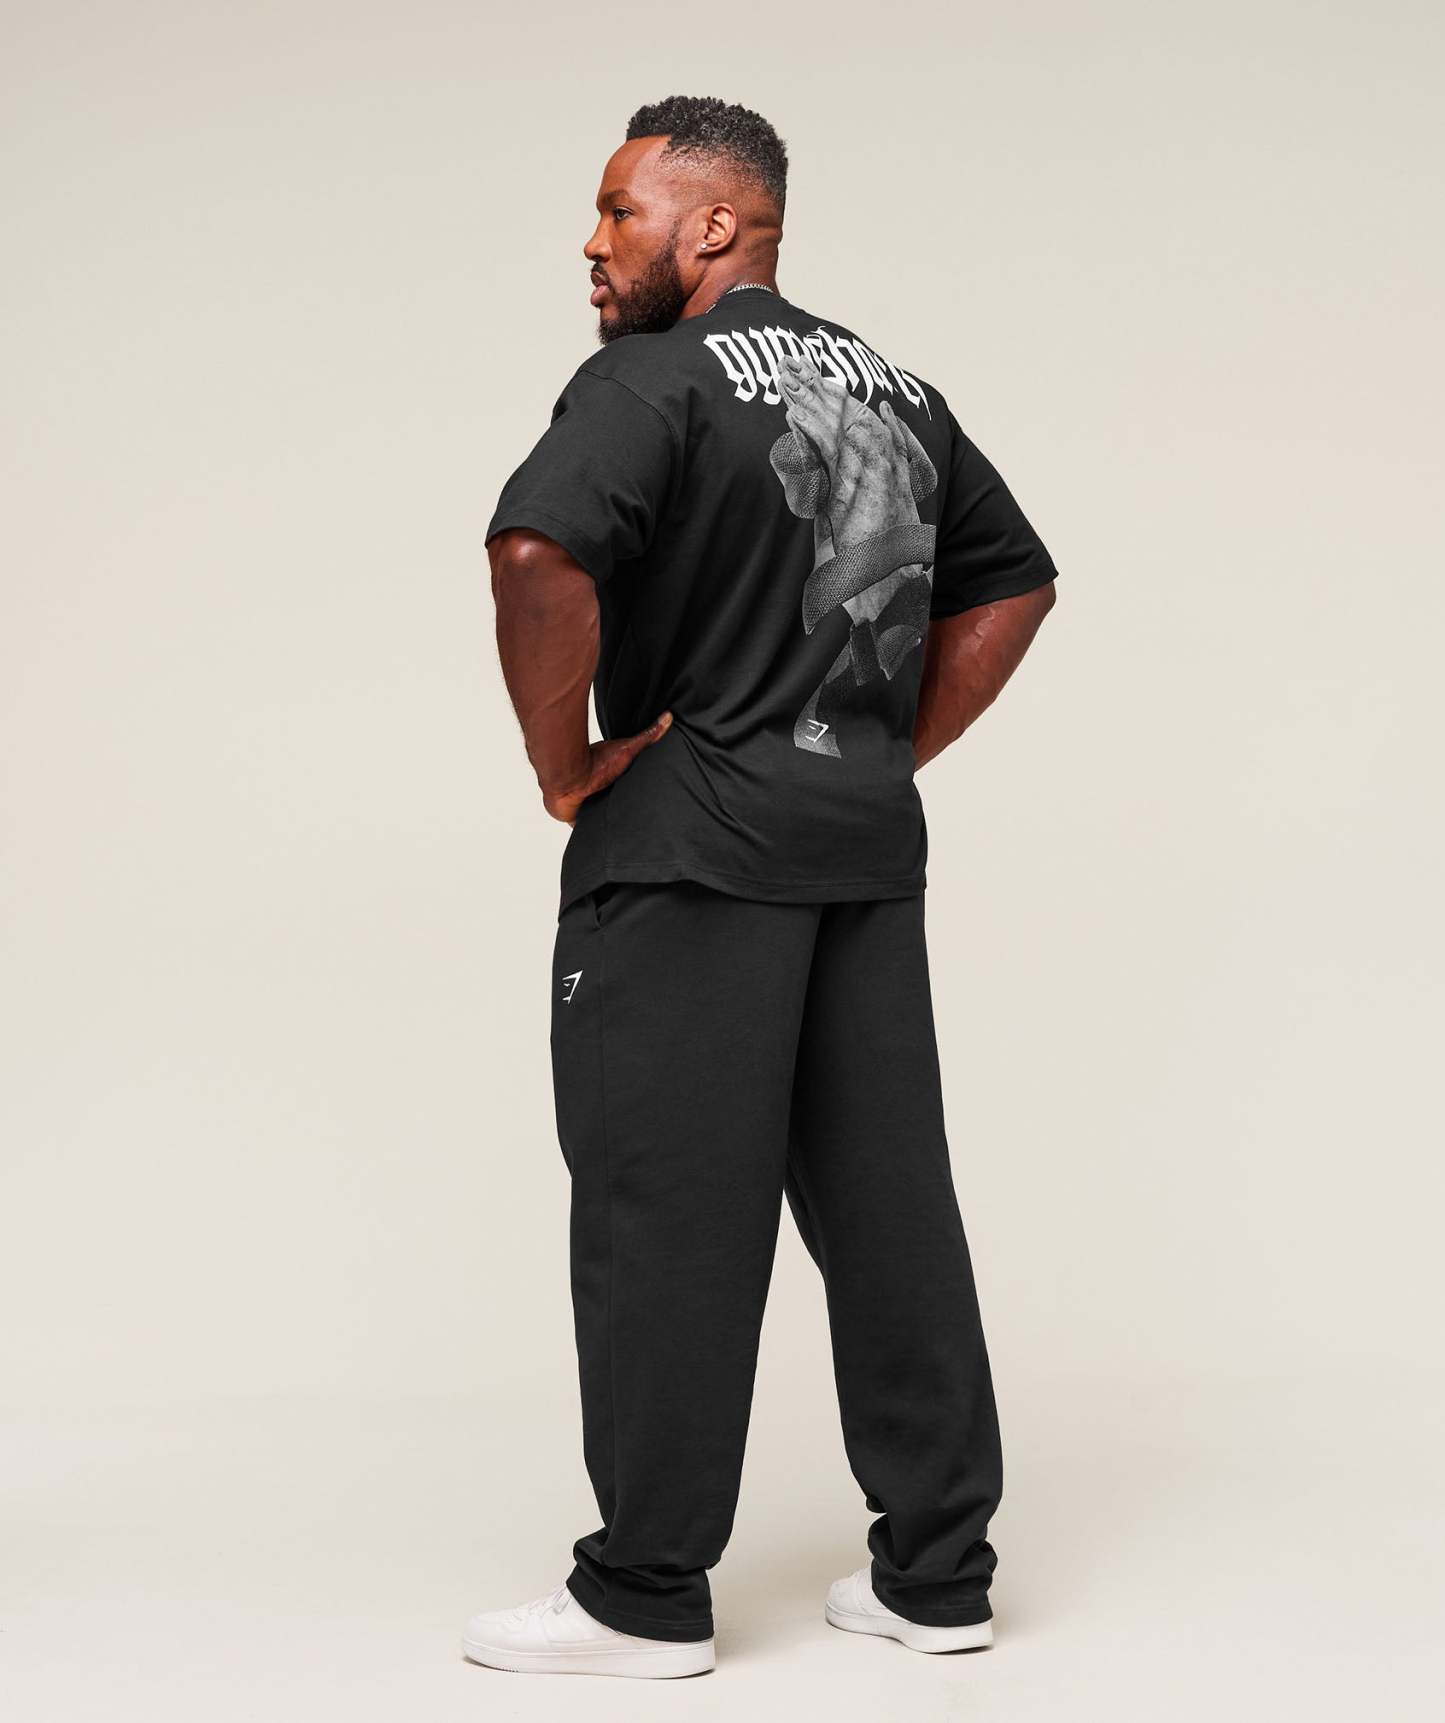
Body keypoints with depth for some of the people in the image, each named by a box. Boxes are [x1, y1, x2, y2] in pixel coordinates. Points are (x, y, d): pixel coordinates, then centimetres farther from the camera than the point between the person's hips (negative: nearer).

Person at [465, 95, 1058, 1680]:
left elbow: (540, 560, -26)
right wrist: (890, 755, 16)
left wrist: (564, 772, -13)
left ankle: (644, 1597, 9)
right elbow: (1013, 584, 21)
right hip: (869, 842, 7)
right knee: (886, 1196, 10)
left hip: (690, 847, -7)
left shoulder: (655, 380, -10)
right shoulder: (898, 393, 14)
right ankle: (936, 1571, 17)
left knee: (667, 1214, 0)